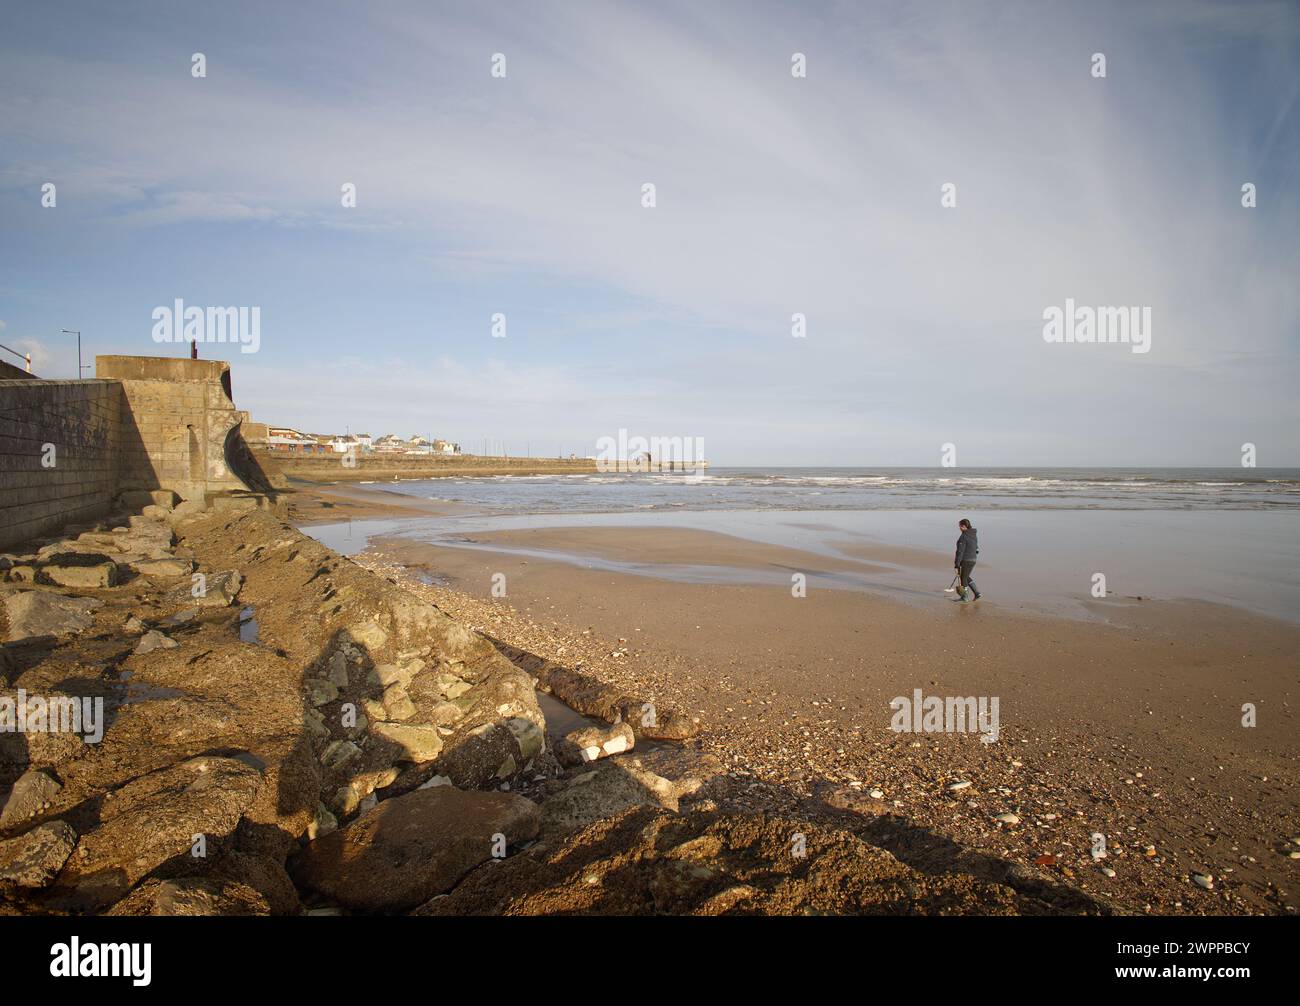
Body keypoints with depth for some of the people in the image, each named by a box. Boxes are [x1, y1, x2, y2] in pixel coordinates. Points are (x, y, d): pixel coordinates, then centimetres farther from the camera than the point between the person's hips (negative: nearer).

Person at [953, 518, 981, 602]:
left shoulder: (963, 537, -18)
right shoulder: (974, 535, 8)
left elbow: (960, 551, -19)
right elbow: (976, 549, 15)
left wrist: (957, 564, -16)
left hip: (965, 560, -8)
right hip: (973, 560, 8)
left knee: (963, 578, 6)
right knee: (966, 577, 22)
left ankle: (964, 596, 17)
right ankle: (977, 593, 18)